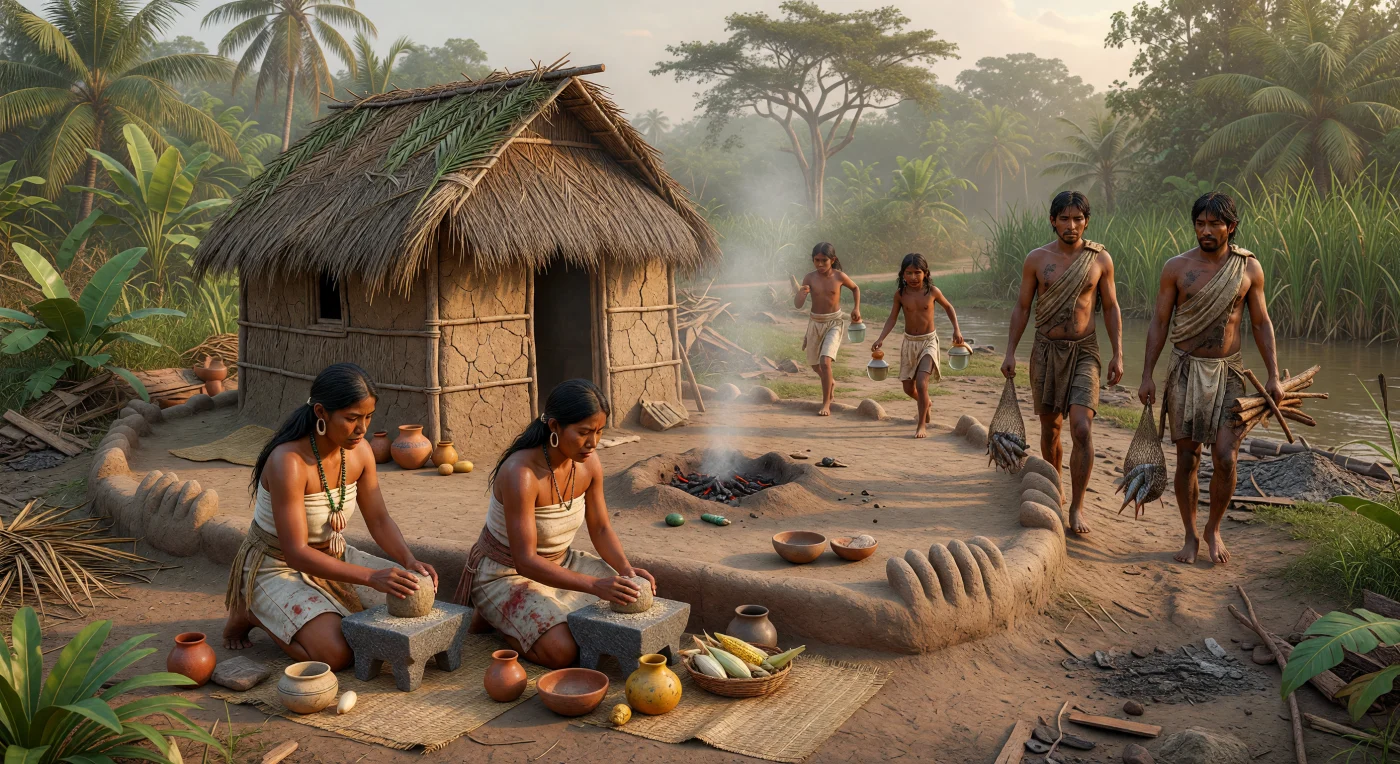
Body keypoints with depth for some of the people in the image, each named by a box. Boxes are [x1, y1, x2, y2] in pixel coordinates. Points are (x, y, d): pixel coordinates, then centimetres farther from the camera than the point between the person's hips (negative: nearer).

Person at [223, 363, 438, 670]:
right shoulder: (289, 462, -30)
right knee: (334, 653, -26)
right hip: (277, 569, -7)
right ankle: (251, 612, 0)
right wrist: (371, 577, -38)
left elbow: (379, 520, -1)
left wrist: (409, 561, -20)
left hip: (331, 557, 7)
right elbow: (296, 552, -31)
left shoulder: (359, 451, -9)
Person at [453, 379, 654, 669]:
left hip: (560, 562, 7)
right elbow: (525, 560, -32)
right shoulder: (520, 473, -32)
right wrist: (595, 585, -39)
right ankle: (491, 615, 3)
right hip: (506, 574, -7)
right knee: (560, 651, -26)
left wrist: (625, 568, -19)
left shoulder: (588, 462, -10)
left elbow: (601, 529, 1)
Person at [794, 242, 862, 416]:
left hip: (834, 322, -3)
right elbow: (797, 305, -12)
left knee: (825, 362, -20)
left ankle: (826, 403, -8)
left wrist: (856, 308, 3)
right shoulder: (809, 278, -9)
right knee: (815, 365, 17)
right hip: (815, 322, 3)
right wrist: (801, 293, -32)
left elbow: (855, 288, 11)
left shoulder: (839, 276, -10)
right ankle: (831, 382, 51)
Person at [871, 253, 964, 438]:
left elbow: (948, 307, 8)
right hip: (909, 342, 3)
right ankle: (926, 404, 44)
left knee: (921, 384, -19)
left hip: (928, 341, -3)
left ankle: (922, 425, -5)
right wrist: (881, 339, -14)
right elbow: (892, 318, -1)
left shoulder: (932, 291, -9)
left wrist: (956, 329, 0)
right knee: (908, 388, 10)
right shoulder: (900, 294, -6)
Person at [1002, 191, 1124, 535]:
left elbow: (1111, 308, 6)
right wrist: (1010, 352, 0)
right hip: (1046, 350, 1)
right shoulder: (1036, 259, 1)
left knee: (1082, 429, -14)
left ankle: (1077, 508, -6)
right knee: (1050, 427, 11)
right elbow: (1022, 307, 5)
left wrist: (1117, 355, 0)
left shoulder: (1100, 258, 0)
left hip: (1084, 351, -1)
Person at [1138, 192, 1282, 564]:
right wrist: (1147, 376, -2)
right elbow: (1159, 323, 2)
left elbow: (1261, 324, 8)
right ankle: (1190, 536, 19)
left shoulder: (1249, 267, 2)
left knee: (1225, 458, -7)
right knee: (1187, 459, 3)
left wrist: (1273, 376, 3)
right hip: (1186, 370, 0)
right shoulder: (1176, 268, -1)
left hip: (1227, 372, 0)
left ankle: (1213, 529, 16)